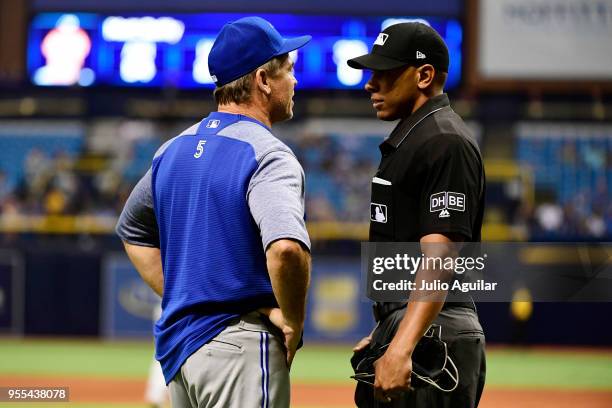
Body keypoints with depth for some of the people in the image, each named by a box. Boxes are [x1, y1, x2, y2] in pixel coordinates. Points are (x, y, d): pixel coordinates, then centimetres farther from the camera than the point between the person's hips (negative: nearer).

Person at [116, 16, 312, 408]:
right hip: (241, 344, -8)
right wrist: (293, 321, -15)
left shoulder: (175, 149, 12)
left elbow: (132, 230, 27)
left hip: (176, 345, 8)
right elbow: (286, 248, -31)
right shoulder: (267, 154, -13)